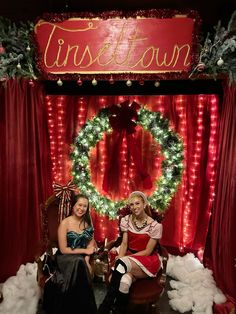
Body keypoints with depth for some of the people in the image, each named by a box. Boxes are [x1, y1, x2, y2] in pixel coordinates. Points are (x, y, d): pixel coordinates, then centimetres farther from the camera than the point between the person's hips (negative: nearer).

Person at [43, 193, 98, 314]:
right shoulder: (65, 223, -12)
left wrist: (86, 259, -15)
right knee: (79, 263, -32)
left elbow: (91, 241, 1)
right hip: (65, 258, -3)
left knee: (83, 265, -28)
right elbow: (63, 250, -13)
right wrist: (84, 251, -13)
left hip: (82, 258, 3)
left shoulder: (88, 222, 2)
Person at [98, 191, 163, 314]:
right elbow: (124, 244, -1)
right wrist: (119, 259, -21)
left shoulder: (155, 225, -14)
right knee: (124, 280, -32)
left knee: (123, 263, -32)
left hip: (147, 260, -3)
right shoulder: (126, 220, -2)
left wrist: (123, 259, -17)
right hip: (129, 257, 3)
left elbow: (147, 252, -11)